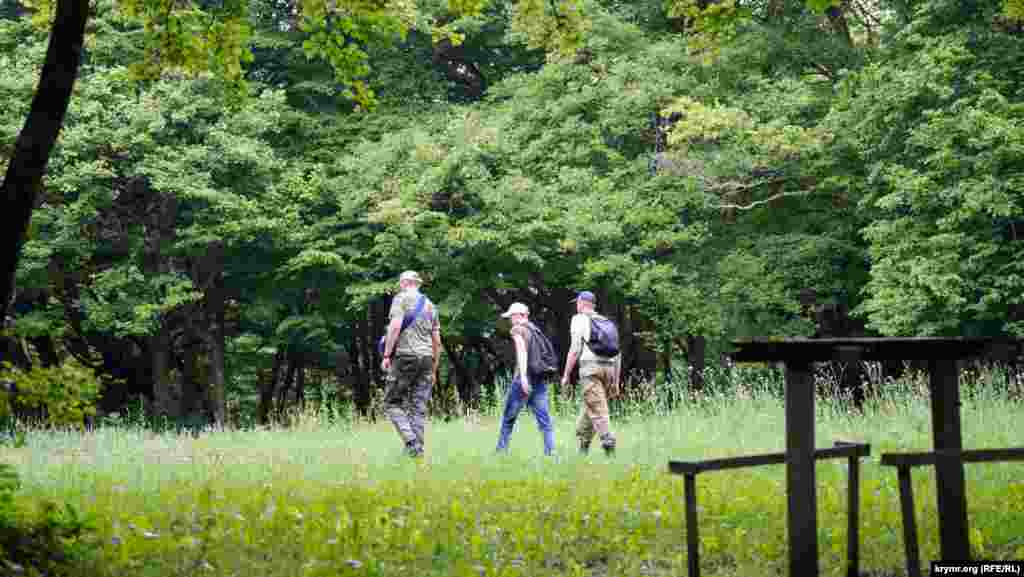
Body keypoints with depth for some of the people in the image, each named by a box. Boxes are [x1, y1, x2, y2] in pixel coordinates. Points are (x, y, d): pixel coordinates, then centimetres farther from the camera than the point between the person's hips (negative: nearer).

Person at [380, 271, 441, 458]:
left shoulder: (401, 298, 1)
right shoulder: (430, 305, 19)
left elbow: (395, 326, -14)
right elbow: (437, 341, 18)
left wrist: (387, 355, -12)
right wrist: (434, 370, 23)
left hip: (405, 356, -5)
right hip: (426, 358, 5)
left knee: (392, 403, 1)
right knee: (419, 407, 6)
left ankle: (411, 441, -15)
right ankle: (417, 449, -1)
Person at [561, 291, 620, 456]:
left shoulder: (579, 319, 4)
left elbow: (574, 349, -5)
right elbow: (617, 354, 19)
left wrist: (566, 375, 1)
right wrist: (616, 381, 22)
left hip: (591, 367, -6)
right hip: (609, 368, 6)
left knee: (597, 411, -12)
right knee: (588, 409, 17)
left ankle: (609, 442, -28)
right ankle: (582, 448, 21)